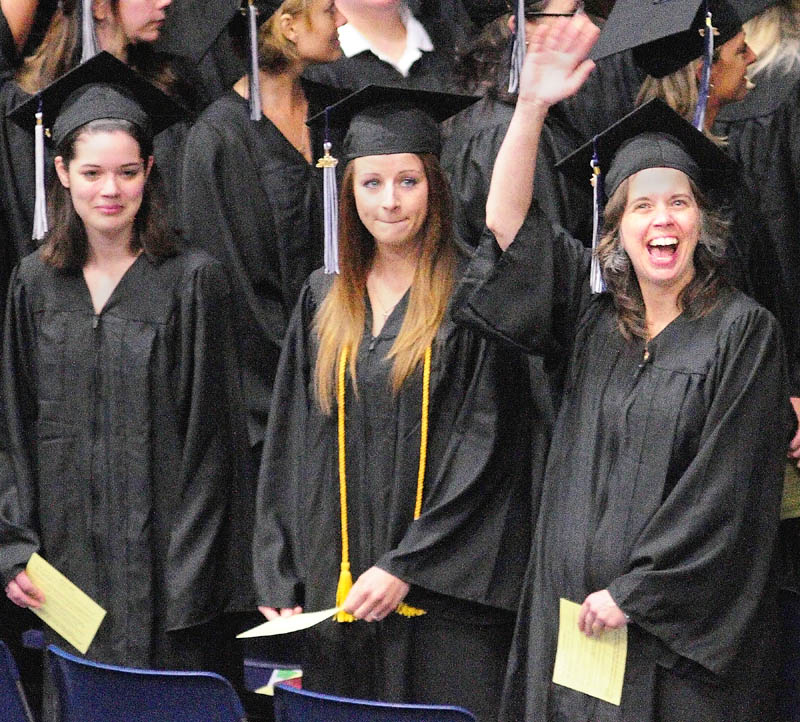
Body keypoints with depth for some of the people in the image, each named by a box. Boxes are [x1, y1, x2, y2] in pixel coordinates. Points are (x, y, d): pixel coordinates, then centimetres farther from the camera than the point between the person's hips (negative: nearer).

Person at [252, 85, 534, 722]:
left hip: (441, 596, -5)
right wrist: (278, 580, 4)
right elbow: (289, 447, 12)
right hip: (335, 594, 5)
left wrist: (405, 566, -15)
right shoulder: (324, 300, 11)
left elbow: (483, 454, -10)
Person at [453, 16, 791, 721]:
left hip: (682, 628, -4)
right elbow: (508, 225, -1)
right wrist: (531, 107, -13)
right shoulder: (595, 313, 8)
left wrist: (631, 593, -12)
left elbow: (725, 490, -11)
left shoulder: (743, 331, -5)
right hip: (576, 613, 4)